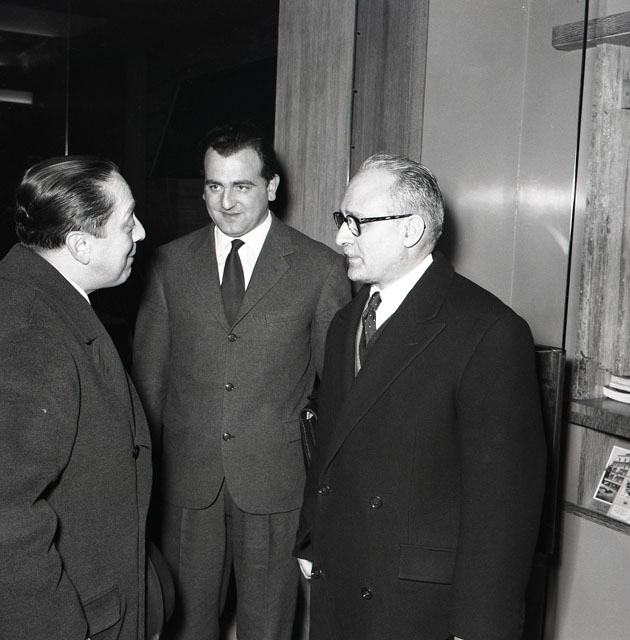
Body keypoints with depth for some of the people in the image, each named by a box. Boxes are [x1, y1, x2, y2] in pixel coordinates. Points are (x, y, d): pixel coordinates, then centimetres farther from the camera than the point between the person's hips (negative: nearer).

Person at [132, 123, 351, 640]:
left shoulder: (321, 268, -4)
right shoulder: (171, 262, 3)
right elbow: (149, 371, 6)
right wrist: (148, 464, 4)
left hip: (276, 479, -2)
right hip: (186, 478, 2)